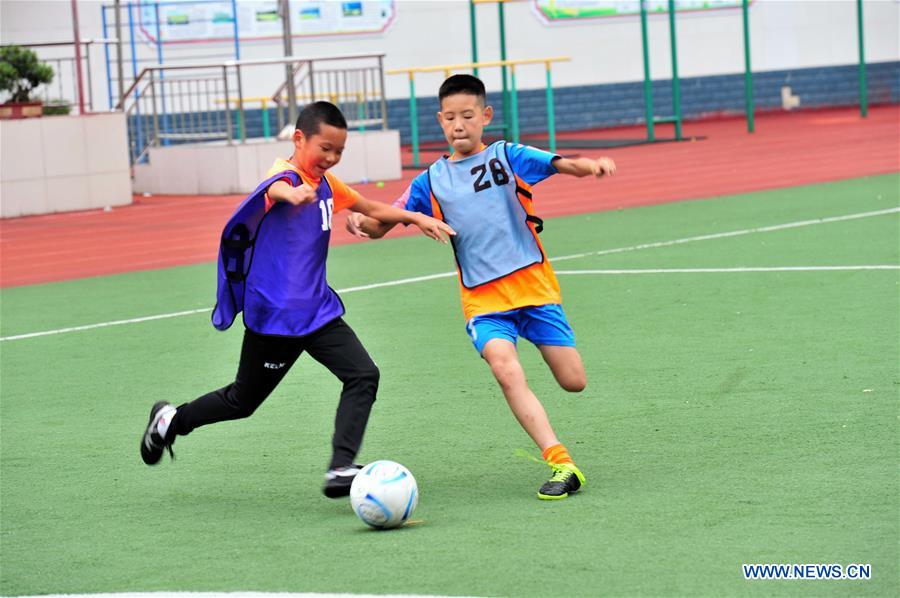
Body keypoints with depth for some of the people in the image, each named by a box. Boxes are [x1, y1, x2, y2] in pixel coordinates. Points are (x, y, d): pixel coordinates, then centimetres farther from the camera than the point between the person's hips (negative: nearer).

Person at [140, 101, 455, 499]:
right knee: (243, 399, 7)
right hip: (272, 314, -7)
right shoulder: (286, 175, -15)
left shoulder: (326, 184, 11)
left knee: (363, 376, -14)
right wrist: (292, 193, -65)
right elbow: (275, 187, -41)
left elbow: (372, 208, 28)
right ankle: (172, 421, 32)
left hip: (318, 311, 7)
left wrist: (415, 217, 15)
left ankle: (340, 470, -21)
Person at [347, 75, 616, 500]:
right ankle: (560, 464, -28)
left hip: (533, 285, -1)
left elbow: (562, 165, -15)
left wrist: (591, 165, -37)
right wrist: (363, 222, -14)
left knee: (574, 382, -1)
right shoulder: (432, 181, 8)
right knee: (505, 369, -27)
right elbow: (383, 224, 10)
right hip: (483, 300, 1)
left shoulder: (506, 156, 1)